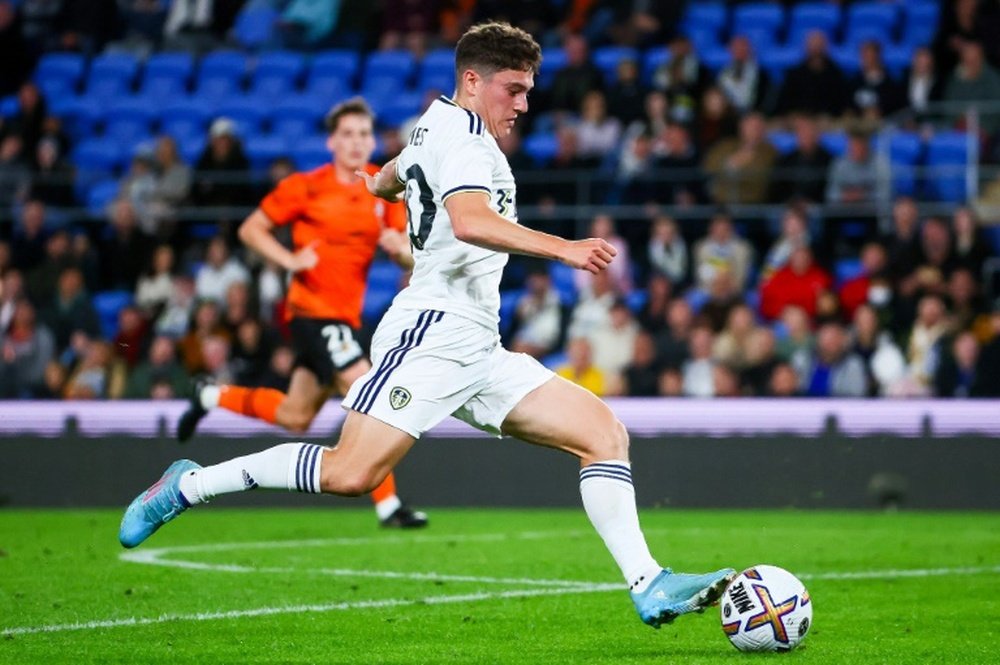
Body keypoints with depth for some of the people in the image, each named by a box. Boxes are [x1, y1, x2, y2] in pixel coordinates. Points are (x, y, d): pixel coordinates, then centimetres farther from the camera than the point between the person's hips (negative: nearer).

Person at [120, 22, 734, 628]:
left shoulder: (435, 125, 23)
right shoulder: (462, 134, -7)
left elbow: (385, 181, 45)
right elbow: (468, 221, -27)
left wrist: (383, 180, 68)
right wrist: (562, 248, -33)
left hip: (478, 352, 10)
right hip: (434, 330, -10)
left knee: (607, 434, -2)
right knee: (350, 475, -20)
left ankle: (650, 586, -9)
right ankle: (190, 485, -2)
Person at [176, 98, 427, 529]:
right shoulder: (307, 187, -7)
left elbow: (409, 258, 9)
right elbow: (250, 229, 0)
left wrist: (399, 248, -15)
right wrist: (291, 260, -16)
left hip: (344, 315, 7)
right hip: (314, 310, -7)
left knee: (295, 417, 15)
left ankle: (212, 397, 35)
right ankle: (388, 506, -15)